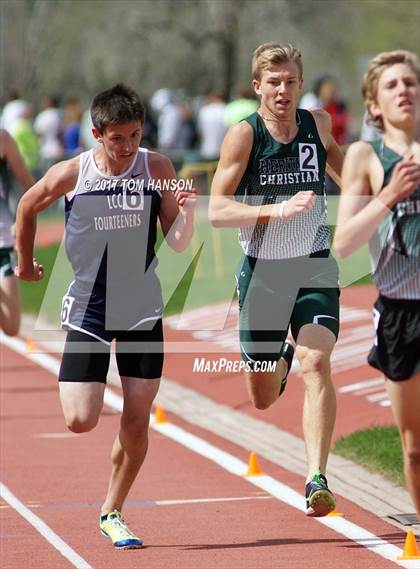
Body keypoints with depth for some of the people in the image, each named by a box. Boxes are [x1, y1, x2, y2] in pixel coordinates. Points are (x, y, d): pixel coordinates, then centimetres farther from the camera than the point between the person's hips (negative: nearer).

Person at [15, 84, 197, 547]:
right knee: (80, 422, -9)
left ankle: (112, 513, 21)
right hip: (88, 309, -1)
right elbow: (28, 207, 9)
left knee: (136, 422, 1)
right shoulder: (70, 174, -12)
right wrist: (25, 262, 19)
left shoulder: (157, 170, -9)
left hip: (143, 311, 1)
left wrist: (186, 212, -26)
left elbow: (178, 243, -7)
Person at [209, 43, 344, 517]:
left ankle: (316, 479, -23)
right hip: (262, 271, -1)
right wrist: (277, 210, -32)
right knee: (263, 398, 10)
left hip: (314, 268, 1)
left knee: (316, 362, -23)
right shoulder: (244, 134, -13)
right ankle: (280, 362, 49)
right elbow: (216, 210, -21)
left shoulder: (317, 123, -1)